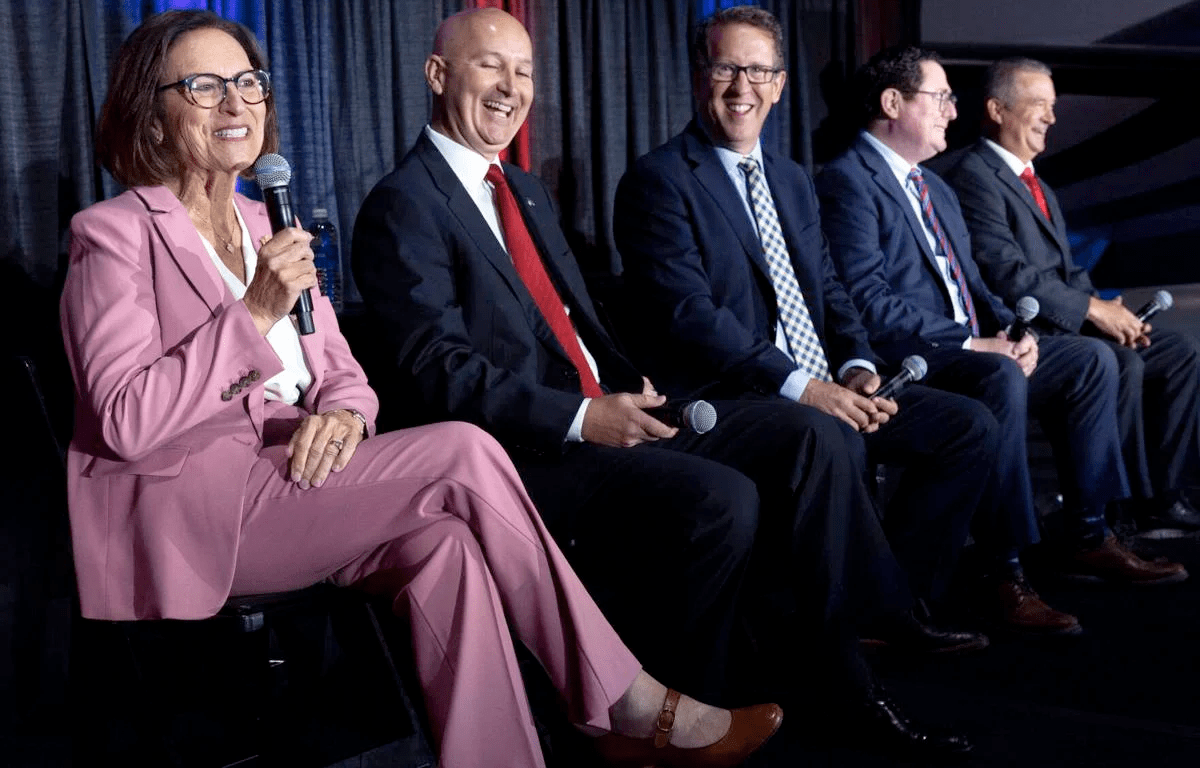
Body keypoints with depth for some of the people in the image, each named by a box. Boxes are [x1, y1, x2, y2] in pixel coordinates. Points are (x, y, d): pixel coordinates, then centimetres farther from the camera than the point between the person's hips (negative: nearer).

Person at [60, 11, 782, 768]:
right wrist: (253, 315, -20)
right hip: (186, 517, -6)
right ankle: (627, 705, -15)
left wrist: (343, 413, -10)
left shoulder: (268, 226, 19)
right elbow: (126, 422, -14)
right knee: (464, 453, -22)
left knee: (442, 540, -27)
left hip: (284, 485, 6)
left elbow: (340, 373, 15)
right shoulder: (115, 234, -3)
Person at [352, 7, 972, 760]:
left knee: (811, 437, -7)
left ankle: (838, 668, -4)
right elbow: (443, 374, -16)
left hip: (608, 412, 8)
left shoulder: (526, 190, 20)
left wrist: (633, 387, 1)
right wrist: (584, 418, -23)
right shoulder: (404, 205, -7)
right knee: (721, 497, -29)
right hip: (524, 452, -8)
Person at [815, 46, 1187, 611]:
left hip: (971, 348, 10)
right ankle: (1003, 573, -27)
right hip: (907, 362, -10)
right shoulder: (848, 180, -9)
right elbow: (869, 304, -19)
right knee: (1002, 379, -34)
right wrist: (972, 344, -19)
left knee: (1092, 358, 0)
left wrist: (1011, 330, 1)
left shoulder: (936, 188, 23)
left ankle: (1087, 539, 4)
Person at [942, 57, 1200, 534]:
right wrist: (1092, 310, -18)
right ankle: (1124, 507, -14)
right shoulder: (974, 176, -11)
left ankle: (1162, 494, 0)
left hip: (1064, 321, 10)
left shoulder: (1036, 183, 21)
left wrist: (1109, 310, 1)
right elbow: (1008, 274, -21)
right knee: (1120, 363, -29)